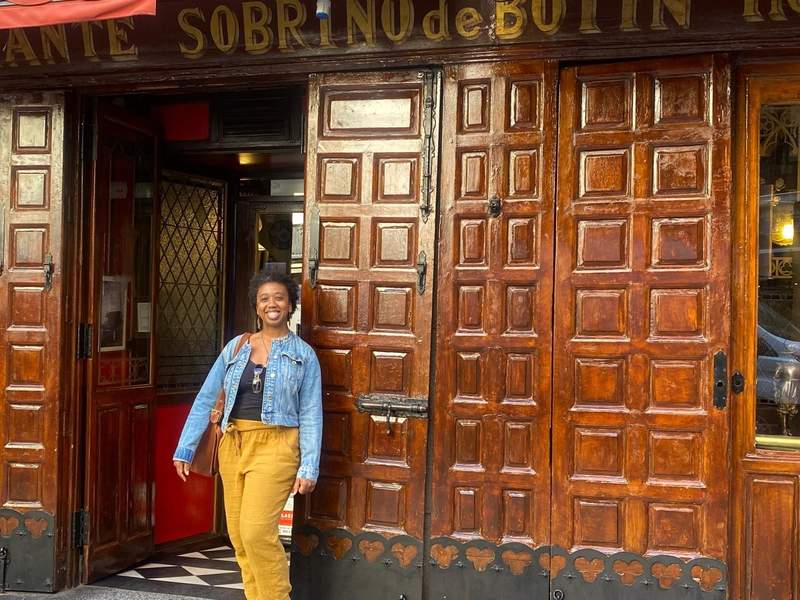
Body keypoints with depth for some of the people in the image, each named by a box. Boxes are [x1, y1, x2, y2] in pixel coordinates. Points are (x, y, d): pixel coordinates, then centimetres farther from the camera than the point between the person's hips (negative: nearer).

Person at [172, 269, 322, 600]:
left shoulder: (303, 355, 1)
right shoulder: (236, 347, 9)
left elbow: (310, 415, -1)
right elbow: (206, 399, 10)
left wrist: (309, 468, -8)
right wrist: (185, 448, 6)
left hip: (274, 446, -4)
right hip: (233, 445, 4)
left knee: (256, 532, -15)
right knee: (238, 536, 7)